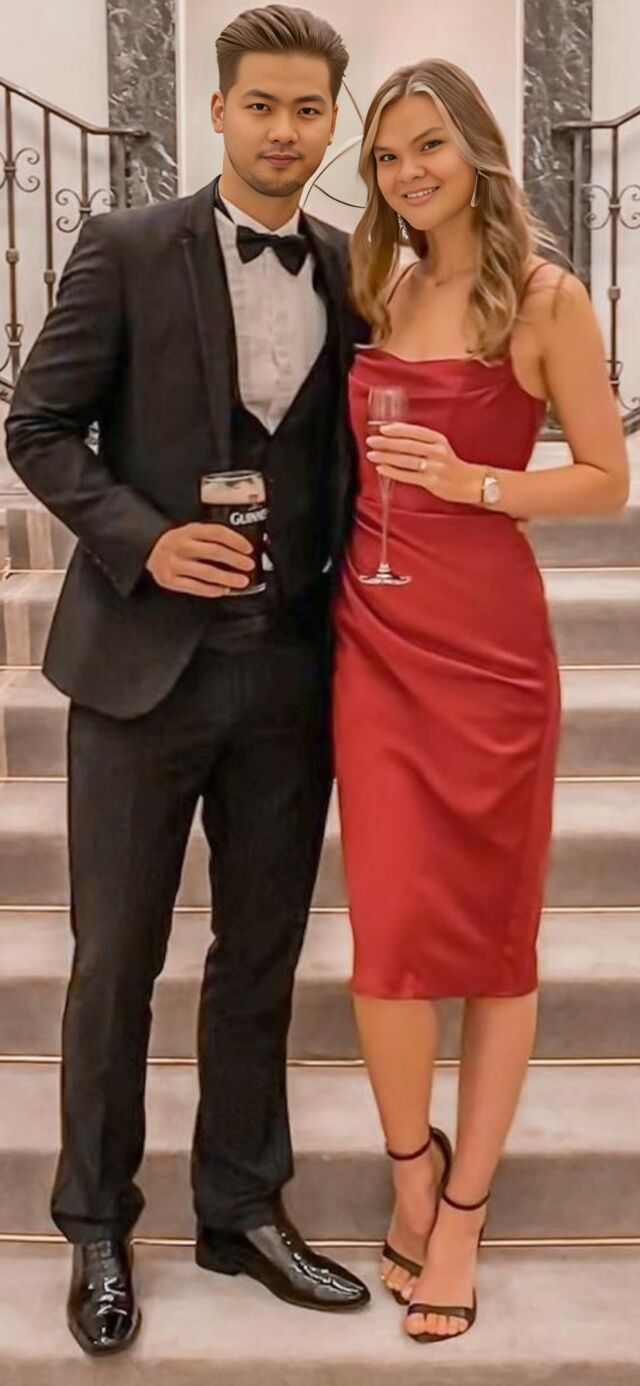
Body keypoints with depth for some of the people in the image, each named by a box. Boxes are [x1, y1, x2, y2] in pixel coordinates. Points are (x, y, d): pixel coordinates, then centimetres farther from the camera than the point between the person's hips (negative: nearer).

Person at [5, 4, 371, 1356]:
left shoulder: (354, 273, 8)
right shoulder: (127, 250, -2)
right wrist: (143, 541, -15)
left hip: (291, 672, 3)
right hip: (146, 658, -3)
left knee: (261, 958, 12)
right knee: (117, 961, 7)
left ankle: (243, 1209, 29)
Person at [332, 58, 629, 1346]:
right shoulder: (381, 287, 13)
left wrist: (475, 483, -14)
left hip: (487, 640, -3)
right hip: (376, 636, 3)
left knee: (496, 928, 6)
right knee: (393, 927, -3)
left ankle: (462, 1207, 22)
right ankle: (412, 1159, 24)